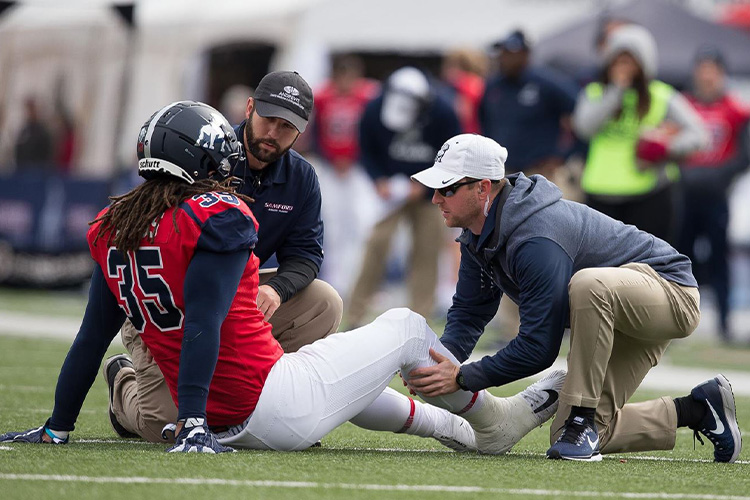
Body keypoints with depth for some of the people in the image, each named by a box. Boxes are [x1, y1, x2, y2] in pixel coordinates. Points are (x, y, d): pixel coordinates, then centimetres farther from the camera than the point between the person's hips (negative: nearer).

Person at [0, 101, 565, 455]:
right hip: (276, 411, -8)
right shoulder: (219, 216, -15)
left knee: (353, 385, 34)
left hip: (225, 423, 8)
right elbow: (202, 325, -23)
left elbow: (93, 336, 9)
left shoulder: (114, 227, 6)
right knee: (406, 326, 14)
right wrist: (193, 423, -27)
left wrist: (58, 428, 15)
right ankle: (492, 421, 35)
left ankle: (457, 429, 46)